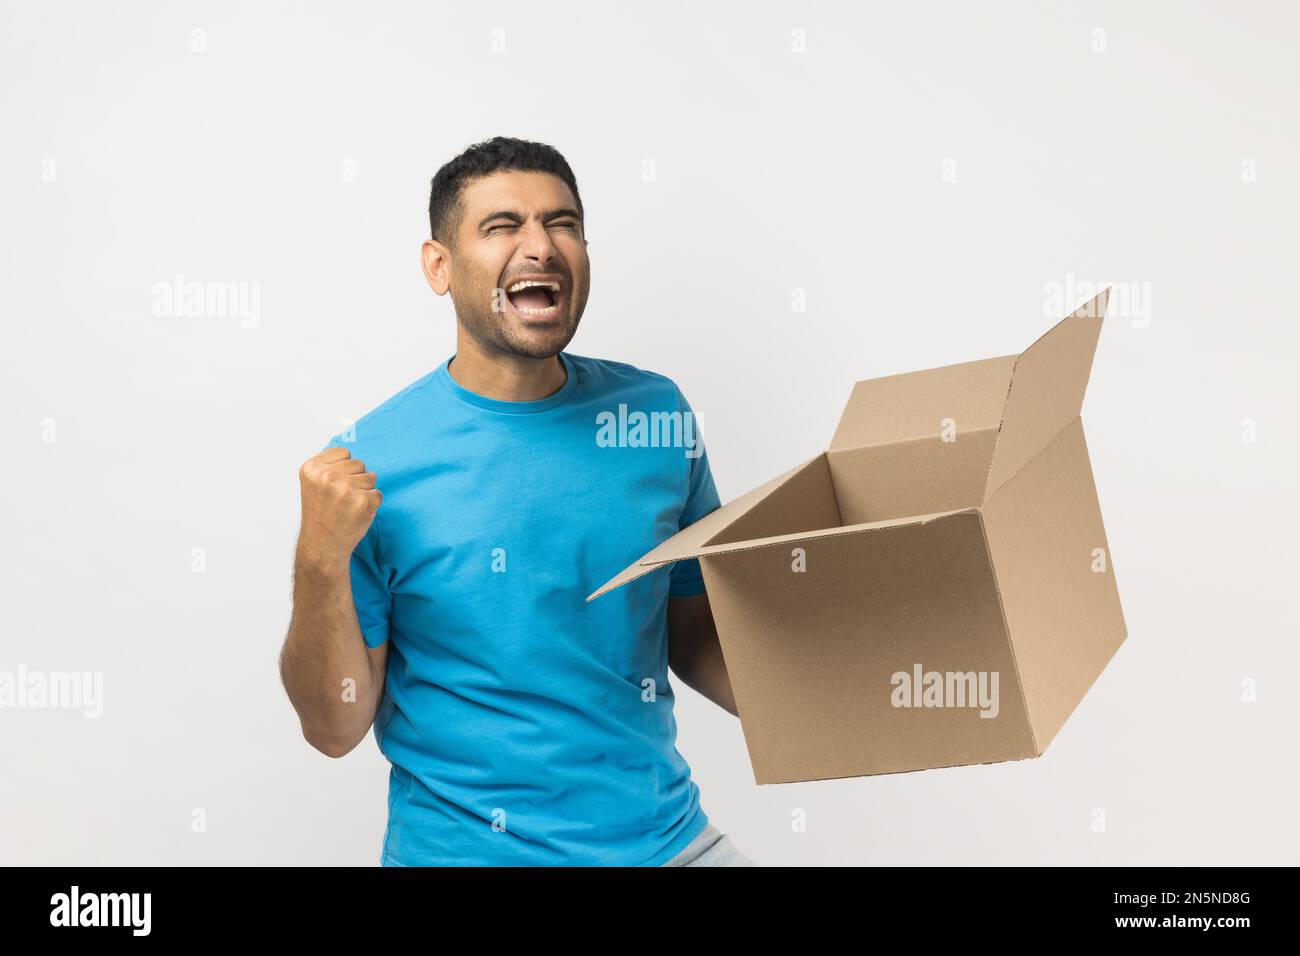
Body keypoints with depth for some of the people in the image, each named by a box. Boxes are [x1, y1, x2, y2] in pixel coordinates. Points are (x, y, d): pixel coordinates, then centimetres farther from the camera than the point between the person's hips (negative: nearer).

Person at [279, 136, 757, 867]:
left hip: (665, 836, 3)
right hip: (463, 846, -3)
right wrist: (321, 562, -25)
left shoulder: (657, 413, -5)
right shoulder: (371, 460, -13)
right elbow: (336, 729, -10)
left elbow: (693, 627, 7)